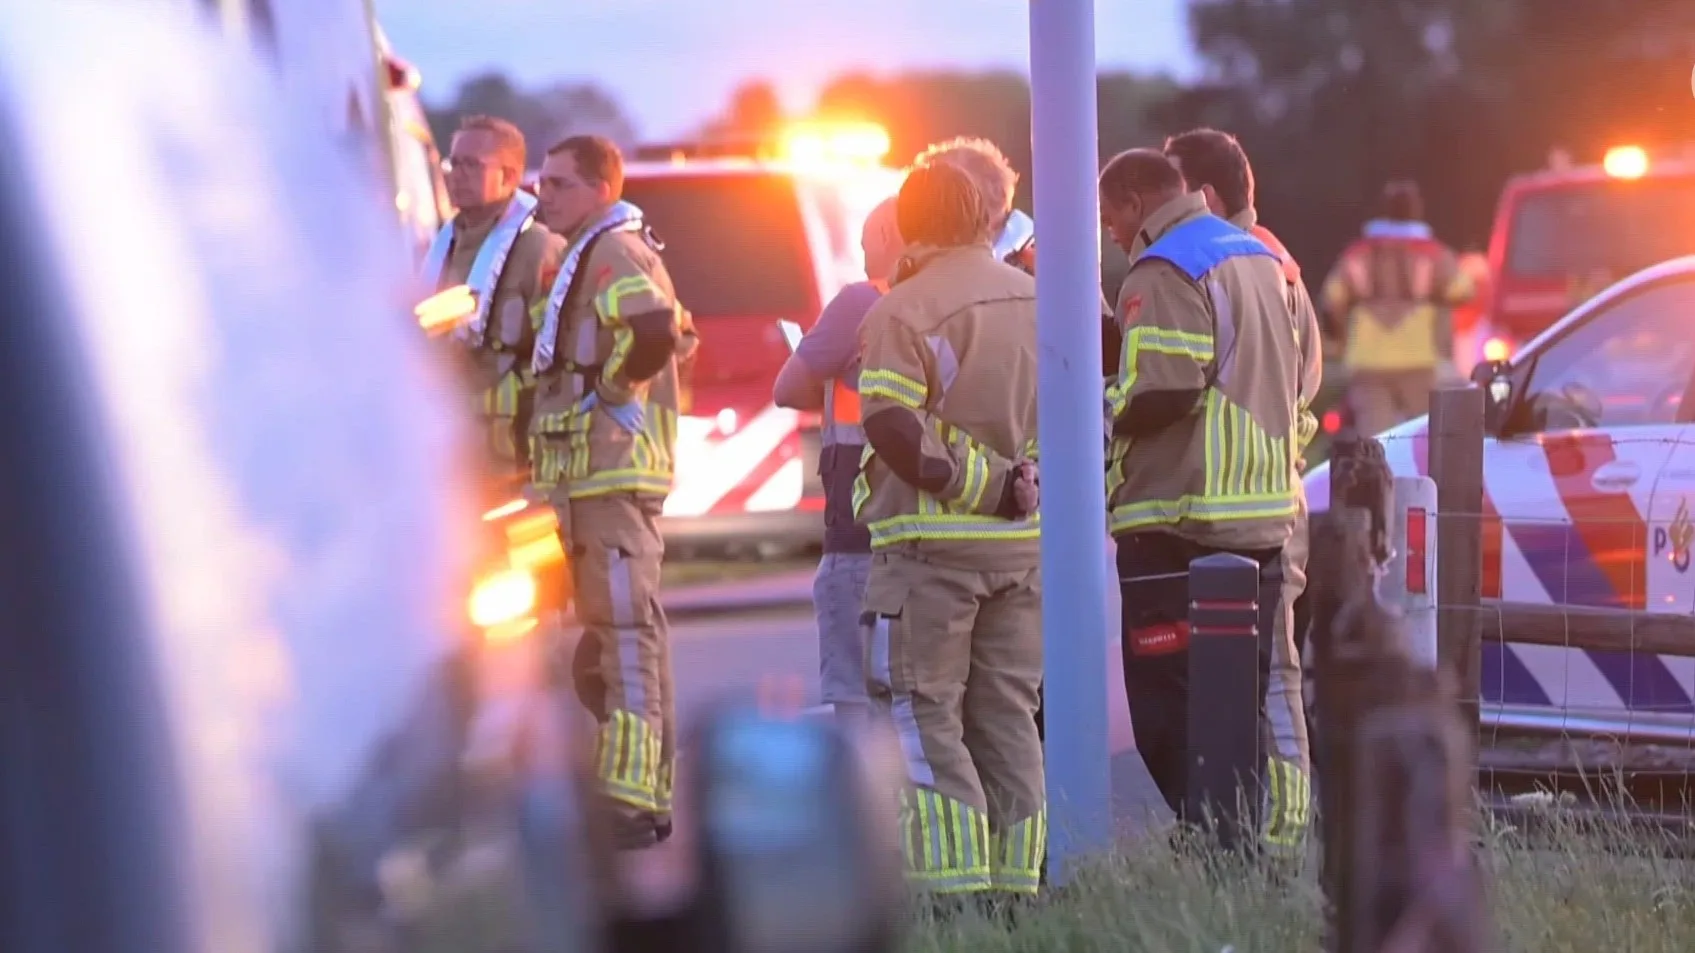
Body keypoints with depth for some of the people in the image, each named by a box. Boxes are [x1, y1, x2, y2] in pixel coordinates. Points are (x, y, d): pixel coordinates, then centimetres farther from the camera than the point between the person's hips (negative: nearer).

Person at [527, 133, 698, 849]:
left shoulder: (612, 252, -11)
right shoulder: (590, 256, 20)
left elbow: (656, 328, -31)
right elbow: (679, 334, 33)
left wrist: (614, 387, -17)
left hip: (612, 471, -11)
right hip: (592, 473, 11)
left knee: (624, 627, -11)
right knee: (607, 628, 12)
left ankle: (633, 799, -13)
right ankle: (648, 792, 17)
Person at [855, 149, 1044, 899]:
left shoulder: (904, 310, -12)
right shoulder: (1038, 302, 7)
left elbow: (892, 429, -21)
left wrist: (974, 486, -14)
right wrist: (1010, 486, 7)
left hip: (932, 544, -5)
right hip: (1026, 542, 5)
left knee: (927, 719, 0)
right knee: (1008, 718, 12)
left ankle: (953, 886, -8)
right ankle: (1015, 882, 13)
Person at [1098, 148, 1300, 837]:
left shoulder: (1164, 271, -12)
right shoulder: (1260, 260, 17)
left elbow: (1161, 391, -21)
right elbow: (1295, 382, 19)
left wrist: (1104, 412, -4)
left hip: (1178, 523, -9)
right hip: (1263, 517, 9)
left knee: (1170, 710, -5)